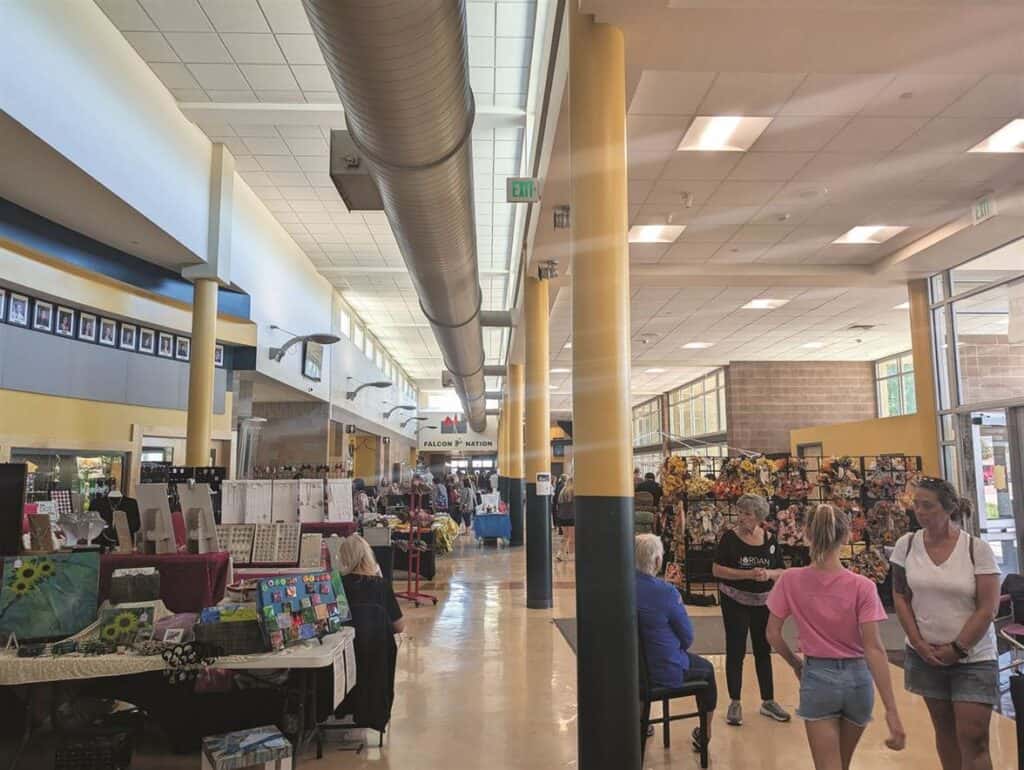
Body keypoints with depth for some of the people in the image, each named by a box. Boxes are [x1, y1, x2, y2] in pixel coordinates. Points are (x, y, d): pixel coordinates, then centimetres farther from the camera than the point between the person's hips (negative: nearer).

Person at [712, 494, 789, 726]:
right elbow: (717, 569, -13)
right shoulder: (730, 538, -9)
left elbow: (782, 572, 5)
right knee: (735, 652, 2)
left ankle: (768, 701, 27)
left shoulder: (770, 540, 0)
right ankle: (734, 703, 15)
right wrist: (748, 574, -23)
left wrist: (769, 574, -18)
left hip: (763, 603, 3)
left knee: (763, 651, 14)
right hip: (735, 602, -3)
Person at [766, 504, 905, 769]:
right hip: (857, 678, 2)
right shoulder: (862, 587, -13)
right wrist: (891, 710, -16)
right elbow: (874, 648, -17)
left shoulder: (790, 580, -10)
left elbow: (773, 634, -5)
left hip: (817, 678, -1)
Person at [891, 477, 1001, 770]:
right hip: (926, 655, 3)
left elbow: (988, 608, -11)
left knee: (973, 737, -2)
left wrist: (956, 649, -11)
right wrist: (919, 643, -5)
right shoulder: (906, 545, -3)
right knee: (944, 729, 14)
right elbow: (900, 597, 3)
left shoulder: (978, 549, -11)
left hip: (973, 658, -3)